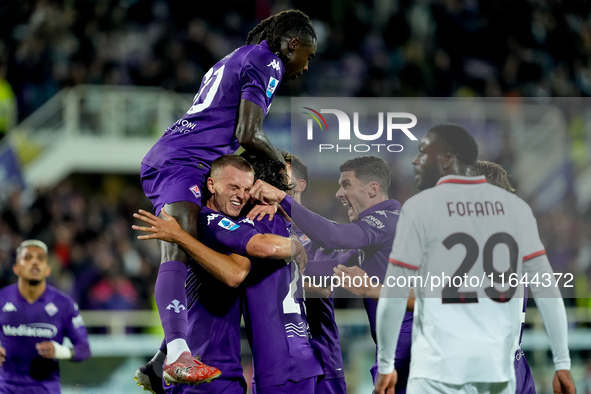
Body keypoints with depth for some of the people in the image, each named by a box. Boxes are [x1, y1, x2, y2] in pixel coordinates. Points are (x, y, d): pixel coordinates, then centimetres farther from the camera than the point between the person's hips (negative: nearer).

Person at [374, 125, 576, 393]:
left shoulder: (421, 207, -2)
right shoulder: (515, 206, 9)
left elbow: (394, 295, -3)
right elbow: (545, 288, 5)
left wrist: (385, 364, 6)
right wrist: (562, 362, 7)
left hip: (440, 370, -4)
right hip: (498, 368, 4)